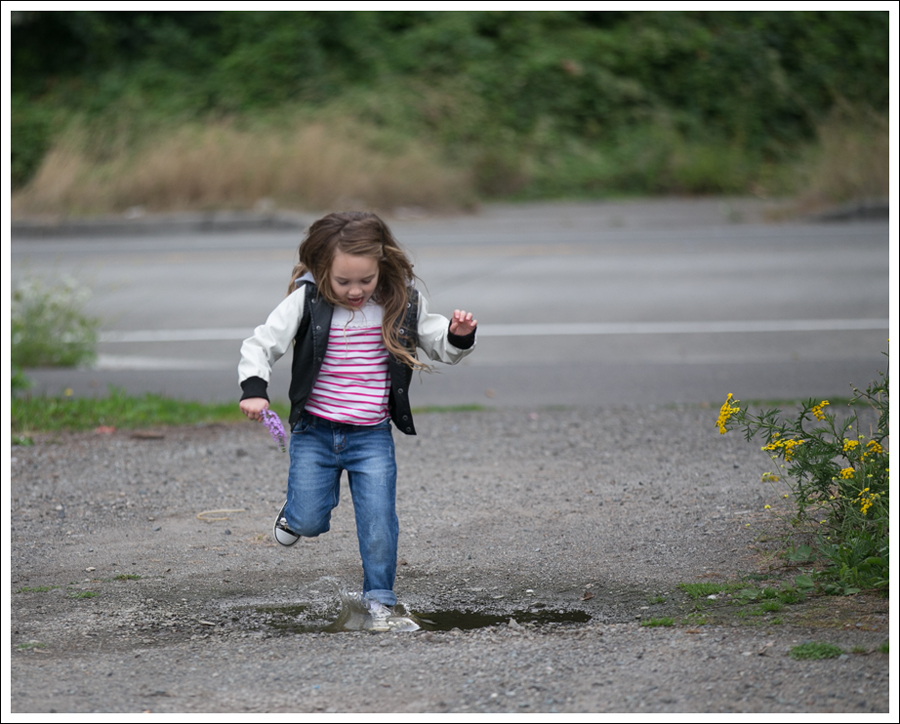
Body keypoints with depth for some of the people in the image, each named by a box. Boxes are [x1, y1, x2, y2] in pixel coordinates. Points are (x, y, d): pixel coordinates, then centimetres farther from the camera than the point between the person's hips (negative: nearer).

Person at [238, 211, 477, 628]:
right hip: (315, 433, -1)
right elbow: (261, 344, -8)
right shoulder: (307, 301, -10)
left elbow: (440, 349, 8)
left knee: (378, 523, -5)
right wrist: (253, 389, -24)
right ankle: (296, 511, 30)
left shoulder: (402, 304, -4)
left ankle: (379, 597, 13)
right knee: (309, 523, -4)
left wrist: (458, 337, -14)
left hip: (372, 437, 1)